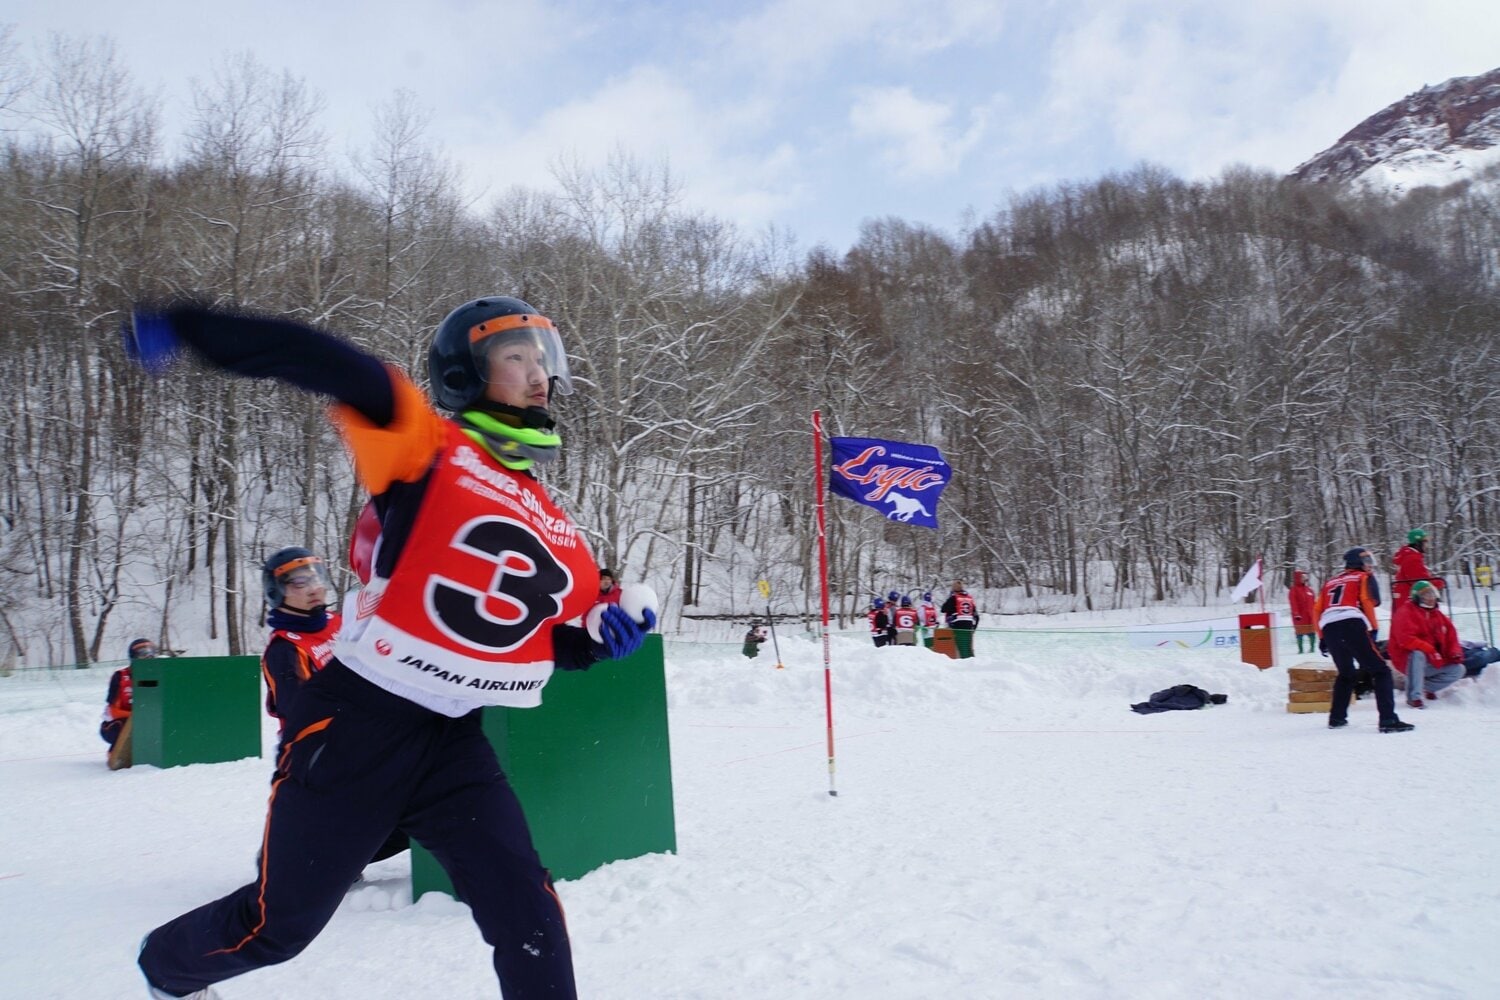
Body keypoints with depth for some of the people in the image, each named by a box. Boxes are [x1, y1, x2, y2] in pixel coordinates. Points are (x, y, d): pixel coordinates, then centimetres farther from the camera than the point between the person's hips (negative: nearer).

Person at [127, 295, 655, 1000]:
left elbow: (564, 641, 17)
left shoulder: (555, 531, 8)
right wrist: (187, 326, -33)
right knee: (279, 923, 13)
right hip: (354, 726, -5)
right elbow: (333, 369, -23)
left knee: (528, 916, -4)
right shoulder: (430, 448, -10)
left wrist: (605, 635, -4)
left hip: (453, 744, 5)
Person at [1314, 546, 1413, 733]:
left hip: (1328, 628, 5)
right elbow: (1367, 602, 0)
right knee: (1380, 671, 0)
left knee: (1346, 673, 27)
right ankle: (1388, 720, -14)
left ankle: (1336, 718, 23)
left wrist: (1322, 639, 28)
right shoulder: (1364, 578, 19)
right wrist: (1373, 629, 2)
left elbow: (1317, 610, 24)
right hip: (1352, 625, -5)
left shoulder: (1330, 581, 32)